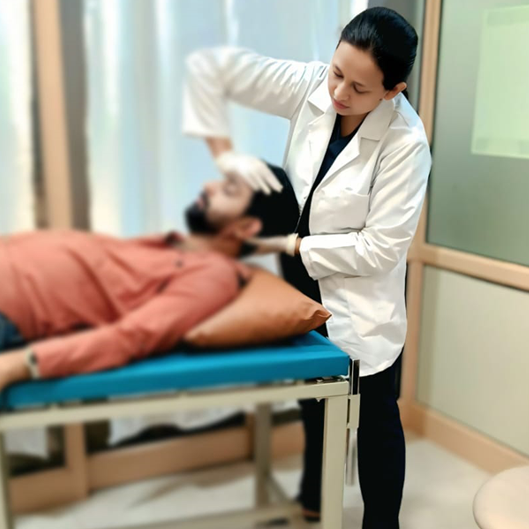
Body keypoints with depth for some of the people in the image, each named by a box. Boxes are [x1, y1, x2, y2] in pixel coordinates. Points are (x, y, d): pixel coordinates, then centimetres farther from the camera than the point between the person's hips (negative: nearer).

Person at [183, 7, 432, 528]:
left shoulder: (406, 142, -25)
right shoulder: (311, 86, -14)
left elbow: (380, 248, -24)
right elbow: (209, 65, -12)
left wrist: (292, 245, -21)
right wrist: (224, 152, -20)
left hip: (360, 298, -5)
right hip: (302, 279, 6)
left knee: (375, 416, 10)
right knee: (314, 401, 25)